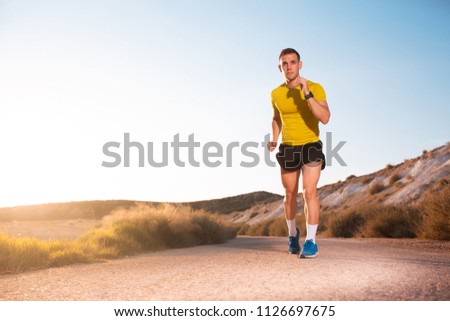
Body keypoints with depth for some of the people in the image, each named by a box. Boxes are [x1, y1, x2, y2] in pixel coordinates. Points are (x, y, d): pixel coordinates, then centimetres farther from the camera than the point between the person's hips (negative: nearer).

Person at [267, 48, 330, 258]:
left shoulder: (315, 88, -13)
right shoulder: (276, 94, -1)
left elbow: (325, 118, -26)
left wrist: (307, 94, -33)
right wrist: (274, 140, 2)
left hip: (311, 147, -3)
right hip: (287, 149, 3)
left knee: (309, 192, -15)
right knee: (290, 195, 10)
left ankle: (311, 241, -8)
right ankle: (292, 232, 34)